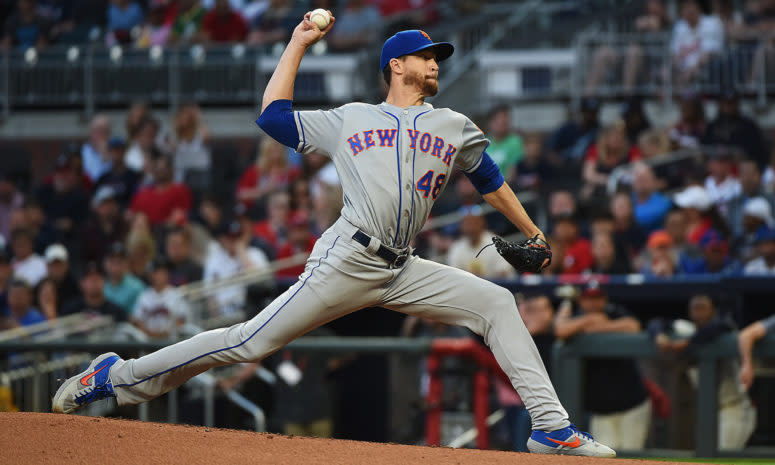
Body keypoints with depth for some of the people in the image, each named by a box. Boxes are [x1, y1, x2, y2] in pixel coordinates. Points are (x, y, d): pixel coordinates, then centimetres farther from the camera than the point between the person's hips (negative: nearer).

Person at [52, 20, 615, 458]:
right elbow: (273, 116, 14)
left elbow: (490, 180, 31)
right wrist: (298, 44, 17)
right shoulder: (350, 119, 12)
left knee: (496, 303, -9)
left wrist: (533, 235, 32)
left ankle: (551, 428, -9)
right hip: (347, 262, -4)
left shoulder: (454, 128, 19)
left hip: (402, 273, 4)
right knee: (252, 341, -11)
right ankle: (119, 376, -4)